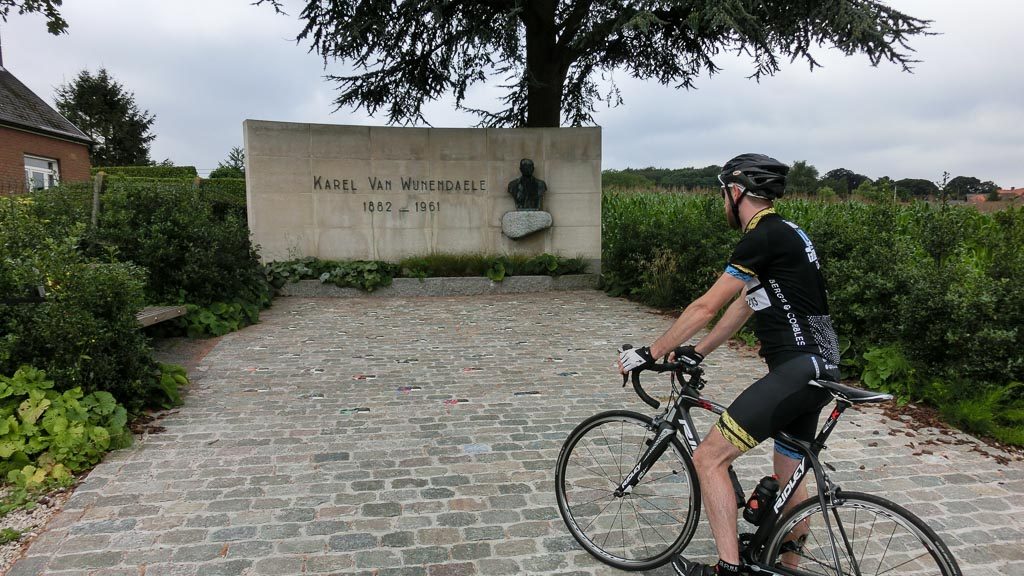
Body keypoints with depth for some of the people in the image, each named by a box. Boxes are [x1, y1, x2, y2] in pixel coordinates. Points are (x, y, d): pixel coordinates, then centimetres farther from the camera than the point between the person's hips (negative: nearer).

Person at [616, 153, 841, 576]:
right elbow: (744, 305, 20)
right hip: (816, 369, 11)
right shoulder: (783, 233, 17)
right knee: (788, 480, 20)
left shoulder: (764, 237, -14)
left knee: (709, 458, -9)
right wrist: (698, 353, 21)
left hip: (798, 370, -11)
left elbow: (706, 307, -15)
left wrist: (651, 354, -8)